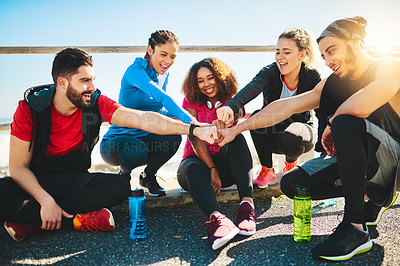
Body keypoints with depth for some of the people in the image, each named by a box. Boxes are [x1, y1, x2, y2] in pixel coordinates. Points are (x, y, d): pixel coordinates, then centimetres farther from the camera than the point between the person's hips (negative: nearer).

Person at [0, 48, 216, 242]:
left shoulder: (96, 103, -10)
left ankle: (31, 221, -23)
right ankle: (75, 220, -23)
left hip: (75, 181, 2)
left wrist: (194, 129, -32)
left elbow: (143, 119, -21)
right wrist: (45, 201, -29)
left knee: (120, 185, -26)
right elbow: (18, 166, -14)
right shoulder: (30, 108, -14)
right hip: (34, 182, -2)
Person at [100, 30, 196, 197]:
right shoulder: (135, 71, -18)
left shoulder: (164, 75, 7)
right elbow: (161, 97, -34)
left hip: (144, 138, 6)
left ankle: (148, 175, 4)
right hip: (117, 140, -6)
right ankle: (124, 175, 1)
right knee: (138, 151, -38)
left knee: (173, 137, -23)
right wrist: (190, 120, -44)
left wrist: (176, 120, -10)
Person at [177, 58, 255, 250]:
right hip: (197, 160, -1)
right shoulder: (191, 101, 2)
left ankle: (247, 204, -43)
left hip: (225, 164, 1)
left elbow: (236, 114, -24)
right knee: (194, 168, -36)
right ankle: (216, 217, -62)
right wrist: (212, 169, -25)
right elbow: (195, 139, -11)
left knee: (237, 138, -28)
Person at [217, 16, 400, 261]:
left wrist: (332, 125, -16)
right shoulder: (333, 83, 6)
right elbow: (284, 107, 0)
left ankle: (355, 229, -25)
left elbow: (360, 107, -37)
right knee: (291, 184, -1)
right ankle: (370, 197, 14)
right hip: (355, 162, 7)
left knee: (346, 122, -33)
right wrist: (237, 128, -4)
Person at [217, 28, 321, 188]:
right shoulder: (270, 72, -19)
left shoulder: (312, 76, -16)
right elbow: (251, 88, -42)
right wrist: (231, 106, -63)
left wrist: (324, 149, -28)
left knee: (289, 138, -36)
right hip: (272, 130, 1)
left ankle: (291, 162, 3)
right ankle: (267, 171, -12)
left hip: (300, 129, -1)